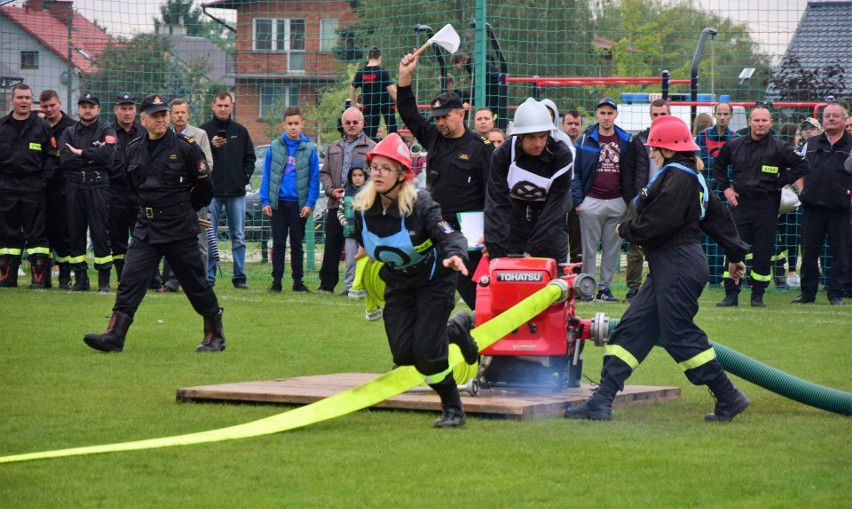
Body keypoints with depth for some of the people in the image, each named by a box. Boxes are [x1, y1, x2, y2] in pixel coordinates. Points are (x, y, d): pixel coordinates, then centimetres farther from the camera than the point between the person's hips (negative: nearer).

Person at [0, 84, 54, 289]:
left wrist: (44, 179, -6)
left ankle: (39, 278, -1)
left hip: (34, 187, -2)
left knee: (36, 233, -2)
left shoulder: (42, 127, 4)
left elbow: (52, 156, 3)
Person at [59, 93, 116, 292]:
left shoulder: (107, 132, 7)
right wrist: (91, 158, -7)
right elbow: (64, 159, -2)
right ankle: (80, 279, 10)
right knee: (75, 232, 4)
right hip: (74, 187, 3)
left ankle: (104, 280, -2)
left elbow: (107, 154, -13)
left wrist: (80, 153, -6)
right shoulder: (69, 133, 14)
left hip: (98, 188, -3)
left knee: (100, 232, -6)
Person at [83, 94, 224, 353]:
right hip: (146, 228, 4)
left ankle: (215, 334, 18)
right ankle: (114, 335, -12)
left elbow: (204, 186, 0)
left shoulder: (185, 146, -8)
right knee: (130, 279, -7)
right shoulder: (134, 150, 6)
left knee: (195, 282, 4)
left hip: (180, 229, -4)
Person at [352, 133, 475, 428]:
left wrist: (455, 255, -56)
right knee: (403, 353, -5)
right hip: (398, 283, 5)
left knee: (426, 350, -15)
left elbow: (449, 236, -38)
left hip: (433, 280, -5)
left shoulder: (421, 205, -26)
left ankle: (453, 409, 5)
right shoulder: (363, 209, -11)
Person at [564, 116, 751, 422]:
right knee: (631, 329, 6)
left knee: (679, 335, -8)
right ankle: (601, 402, 4)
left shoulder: (678, 176, -13)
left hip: (679, 265, -11)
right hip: (667, 267, 11)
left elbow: (659, 222, -21)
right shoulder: (688, 176, 20)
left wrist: (626, 230, -4)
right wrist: (736, 254, 32)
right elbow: (718, 216, 25)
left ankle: (728, 399, 2)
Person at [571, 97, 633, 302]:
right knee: (589, 248, 0)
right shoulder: (586, 139, 2)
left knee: (612, 248, 5)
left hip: (617, 202, 2)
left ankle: (605, 286, 11)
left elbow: (629, 173, 12)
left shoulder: (625, 141, 9)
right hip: (591, 202, -2)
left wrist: (629, 200, 6)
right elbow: (576, 172, 2)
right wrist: (577, 199, -6)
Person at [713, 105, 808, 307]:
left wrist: (780, 183, -5)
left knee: (763, 253, 1)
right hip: (739, 203, 2)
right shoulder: (734, 145, 4)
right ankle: (731, 295, 4)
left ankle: (758, 295, 12)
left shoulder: (779, 148, -4)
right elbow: (718, 165, 21)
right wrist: (725, 187, 9)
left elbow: (801, 166, -2)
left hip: (767, 206, -2)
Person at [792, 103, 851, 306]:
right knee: (809, 250, 6)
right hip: (813, 206, 3)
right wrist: (802, 190, 7)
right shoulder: (811, 144, 14)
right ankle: (807, 293, 15)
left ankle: (836, 294, 9)